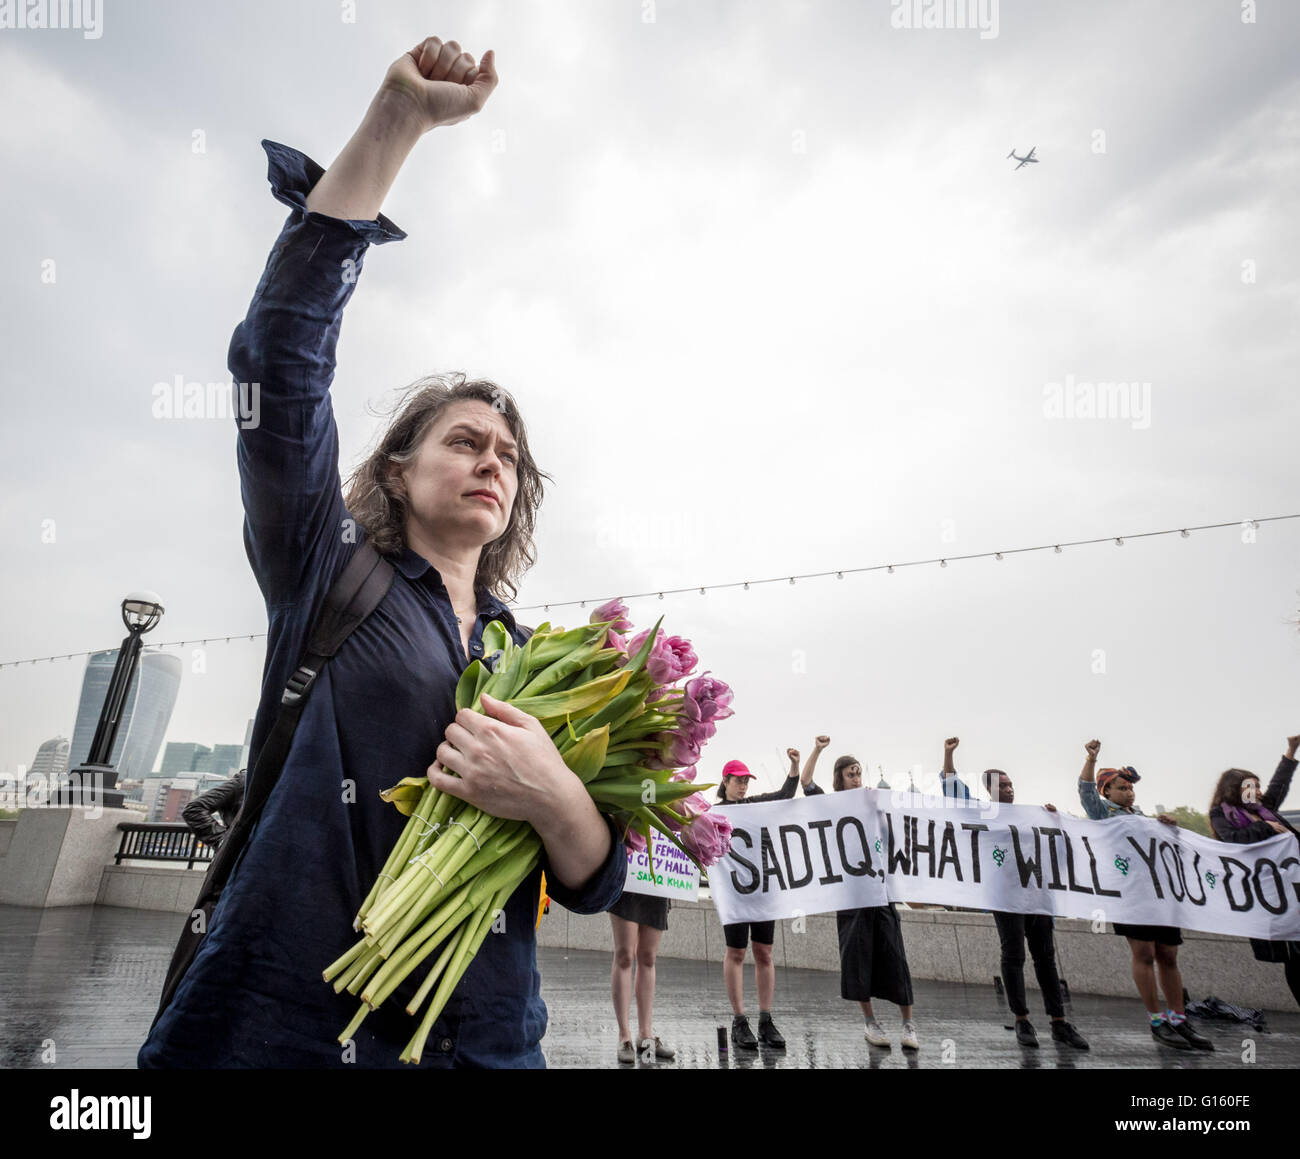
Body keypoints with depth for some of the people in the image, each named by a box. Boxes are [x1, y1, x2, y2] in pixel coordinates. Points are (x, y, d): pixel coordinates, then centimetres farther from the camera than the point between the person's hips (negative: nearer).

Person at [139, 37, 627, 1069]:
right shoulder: (329, 577, -3)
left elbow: (596, 887, 0)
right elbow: (281, 355, -14)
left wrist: (554, 798, -23)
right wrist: (397, 120, -16)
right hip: (277, 1023, -2)